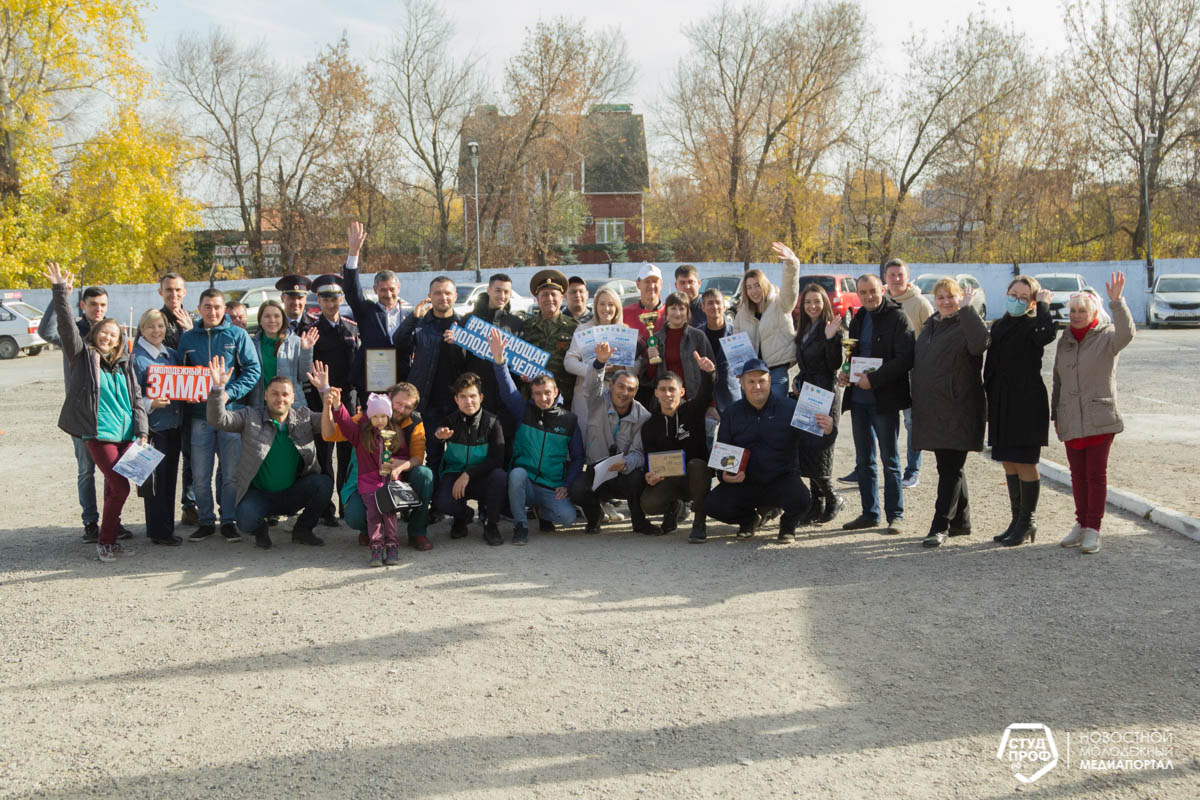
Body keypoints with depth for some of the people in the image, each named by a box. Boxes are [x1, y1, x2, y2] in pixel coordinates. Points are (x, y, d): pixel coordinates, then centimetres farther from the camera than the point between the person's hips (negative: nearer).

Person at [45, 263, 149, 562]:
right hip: (99, 434, -4)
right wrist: (60, 293, -18)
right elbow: (67, 326, -10)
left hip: (127, 434, 4)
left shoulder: (124, 364, 13)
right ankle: (104, 541, 3)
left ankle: (111, 533, 22)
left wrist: (141, 433, 3)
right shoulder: (83, 356, 3)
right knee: (120, 486, -11)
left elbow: (137, 400, 11)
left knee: (113, 485, 8)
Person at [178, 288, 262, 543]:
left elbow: (253, 370, -2)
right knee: (200, 475, 3)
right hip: (199, 414, 2)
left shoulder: (237, 335, 4)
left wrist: (230, 393, -14)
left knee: (231, 473, 0)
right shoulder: (187, 338, 11)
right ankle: (206, 521, 16)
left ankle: (229, 521, 11)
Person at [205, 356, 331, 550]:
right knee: (246, 520, -32)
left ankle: (302, 530, 1)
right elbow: (218, 420, -13)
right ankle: (261, 530, 10)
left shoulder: (304, 416, 5)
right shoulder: (250, 417, -2)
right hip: (259, 495, -2)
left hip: (293, 494, 2)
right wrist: (218, 388, -28)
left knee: (324, 483, -25)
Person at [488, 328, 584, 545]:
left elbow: (577, 457, 9)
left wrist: (567, 485, -4)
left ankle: (542, 511, 11)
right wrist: (499, 360, -26)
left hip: (553, 488, 1)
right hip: (523, 482, -1)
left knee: (567, 515, -26)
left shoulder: (569, 420, 6)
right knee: (517, 473, -36)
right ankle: (519, 525, -15)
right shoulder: (524, 412, 5)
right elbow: (507, 388, -10)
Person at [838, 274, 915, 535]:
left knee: (890, 459, 0)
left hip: (884, 400, -7)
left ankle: (895, 515, 8)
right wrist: (845, 373, 4)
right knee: (863, 459, 11)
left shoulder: (897, 318, -8)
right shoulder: (858, 319, 14)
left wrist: (874, 379, -21)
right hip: (858, 398, 7)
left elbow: (905, 359, -16)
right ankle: (869, 513, 20)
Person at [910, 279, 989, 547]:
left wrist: (966, 310, -33)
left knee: (951, 468, -7)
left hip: (958, 411, -8)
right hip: (932, 409, 8)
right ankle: (961, 520, 27)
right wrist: (917, 403, 23)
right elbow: (919, 362, 25)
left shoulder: (966, 324, -8)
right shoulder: (930, 325, 17)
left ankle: (940, 526, -5)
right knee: (949, 467, 15)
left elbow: (980, 343, -32)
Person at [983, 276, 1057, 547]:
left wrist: (1043, 305, -20)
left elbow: (1046, 334, -35)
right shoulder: (998, 326, 13)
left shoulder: (1032, 326, -8)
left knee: (1024, 463, -2)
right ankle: (1016, 519, 23)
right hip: (1002, 403, 7)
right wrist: (991, 399, 15)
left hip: (1027, 403, -7)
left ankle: (1026, 523, 8)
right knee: (1009, 463, 13)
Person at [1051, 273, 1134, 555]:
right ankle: (1082, 524, 21)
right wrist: (1055, 415, 15)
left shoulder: (1107, 337, -4)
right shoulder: (1064, 341, 11)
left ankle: (1093, 529, 3)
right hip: (1071, 420, 5)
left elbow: (1126, 332, -29)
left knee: (1096, 474, -1)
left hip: (1100, 419, -5)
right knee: (1078, 475, 11)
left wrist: (1116, 301, -38)